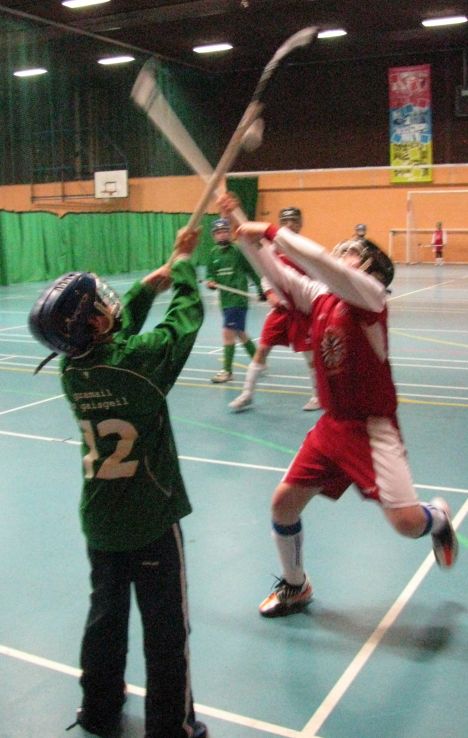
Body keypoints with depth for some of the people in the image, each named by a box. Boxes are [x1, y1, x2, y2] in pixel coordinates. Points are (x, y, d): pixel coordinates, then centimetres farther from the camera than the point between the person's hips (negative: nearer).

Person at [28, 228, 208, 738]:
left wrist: (147, 286, 12)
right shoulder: (138, 360, -23)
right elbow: (187, 316, -9)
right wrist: (183, 262, 6)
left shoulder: (71, 369, -6)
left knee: (106, 615, 23)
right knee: (166, 628, 10)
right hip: (151, 521, -6)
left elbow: (117, 330, 13)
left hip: (99, 520, 6)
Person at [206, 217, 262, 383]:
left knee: (228, 333, -10)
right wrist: (210, 282, -9)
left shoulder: (238, 250, -7)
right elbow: (210, 274, 13)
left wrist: (260, 289, 0)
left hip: (238, 299, -6)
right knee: (240, 333, 16)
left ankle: (227, 370, 0)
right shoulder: (213, 254, 8)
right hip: (225, 299, 6)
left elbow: (251, 270, -2)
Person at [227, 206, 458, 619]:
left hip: (372, 427, -6)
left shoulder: (370, 294, -14)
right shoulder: (320, 296, 5)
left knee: (407, 522, -14)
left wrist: (271, 231, -22)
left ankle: (439, 517, 25)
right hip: (332, 425, 7)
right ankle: (295, 586, 28)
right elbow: (277, 271, 6)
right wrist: (246, 232, -4)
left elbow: (319, 260, -28)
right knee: (284, 501, 4)